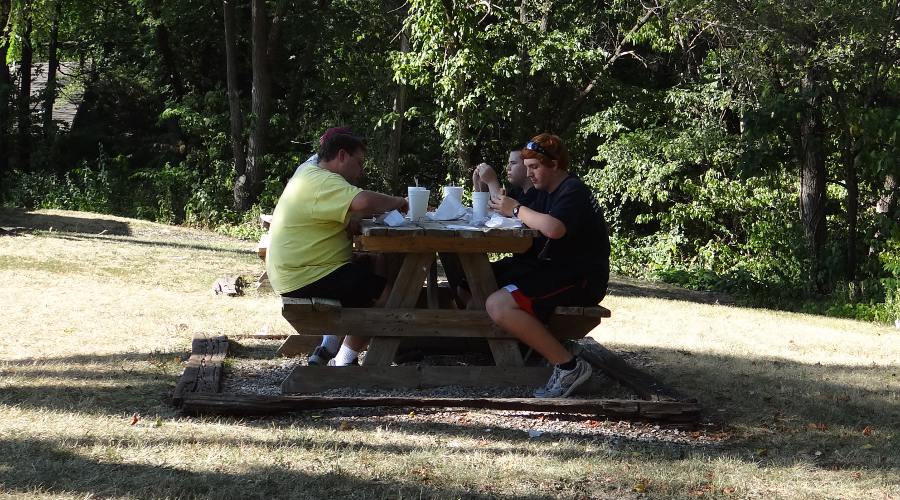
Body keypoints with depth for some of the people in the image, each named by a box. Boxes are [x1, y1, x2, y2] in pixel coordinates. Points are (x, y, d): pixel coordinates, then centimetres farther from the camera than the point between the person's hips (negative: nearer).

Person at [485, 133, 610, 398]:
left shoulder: (573, 191, -14)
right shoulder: (546, 192, 18)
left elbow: (553, 228, -33)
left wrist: (516, 209, -18)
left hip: (579, 279, -11)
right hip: (551, 268, 11)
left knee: (499, 305, -30)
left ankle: (568, 366, -24)